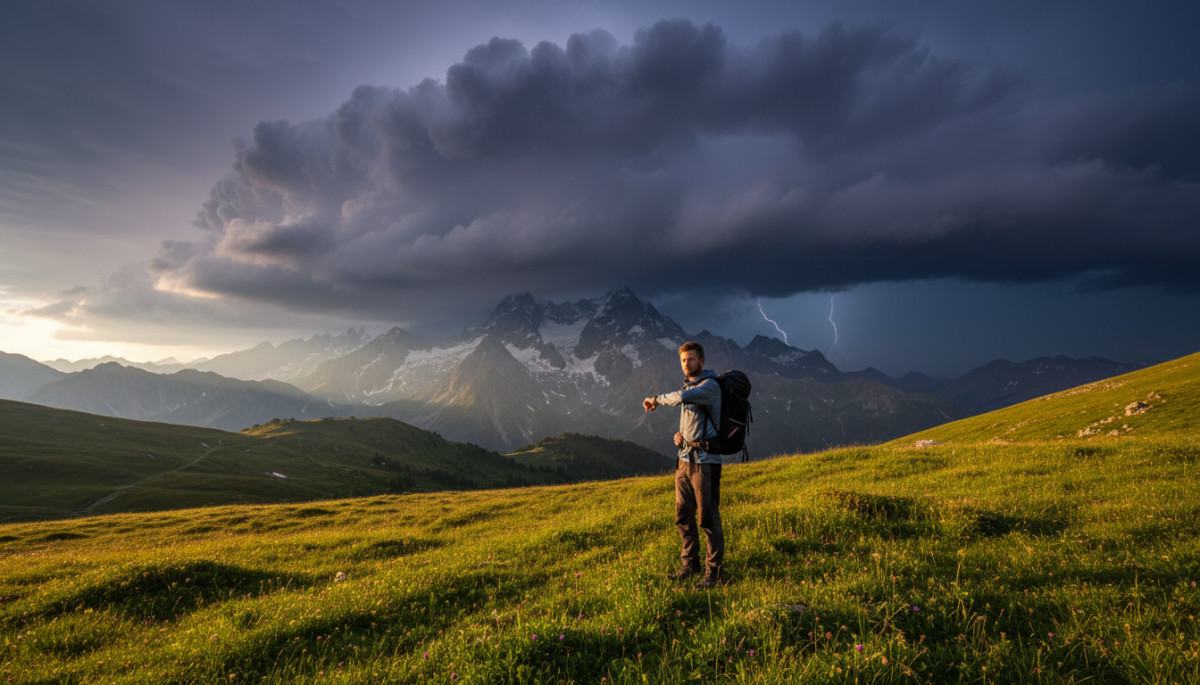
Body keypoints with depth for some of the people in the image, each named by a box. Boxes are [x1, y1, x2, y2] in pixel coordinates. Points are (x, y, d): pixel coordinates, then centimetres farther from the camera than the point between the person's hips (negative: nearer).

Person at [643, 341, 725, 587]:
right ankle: (690, 565, 25)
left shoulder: (710, 385, -12)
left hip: (705, 461, -8)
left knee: (708, 517, -2)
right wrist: (679, 436, 3)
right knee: (683, 516, 12)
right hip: (685, 459, 8)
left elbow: (681, 398, -31)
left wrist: (657, 399, -12)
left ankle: (713, 571, 8)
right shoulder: (688, 386, 16)